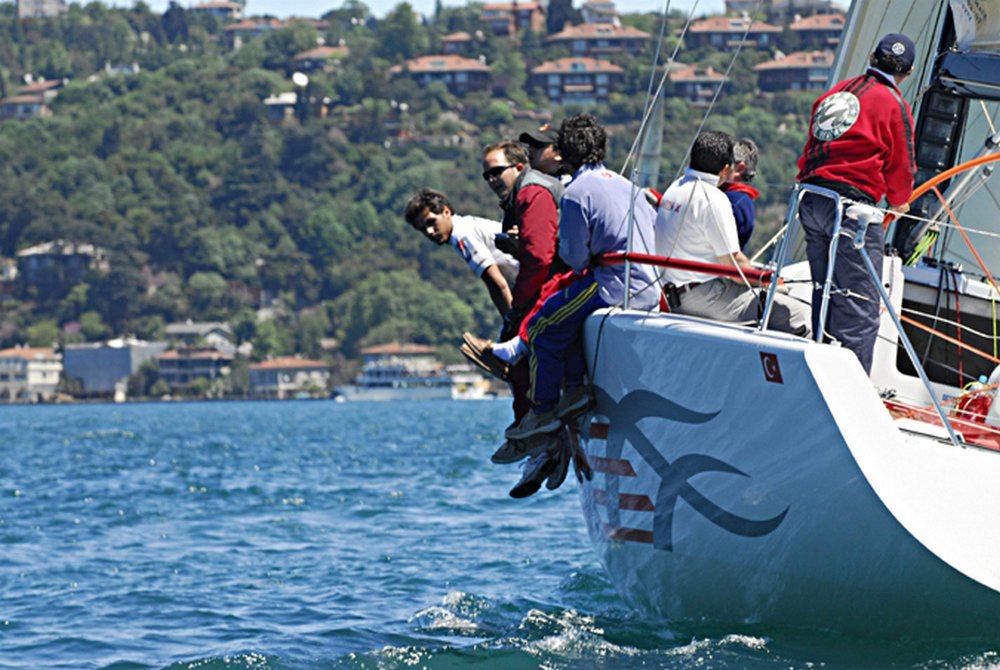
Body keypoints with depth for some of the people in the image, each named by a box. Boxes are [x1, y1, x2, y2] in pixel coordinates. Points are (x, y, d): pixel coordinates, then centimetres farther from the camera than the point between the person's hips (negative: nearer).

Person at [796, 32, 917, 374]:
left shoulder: (838, 91, 17)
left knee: (824, 293, 16)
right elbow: (901, 162, 3)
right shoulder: (893, 105, -3)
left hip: (811, 201, 7)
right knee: (859, 304, -5)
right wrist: (899, 202, 22)